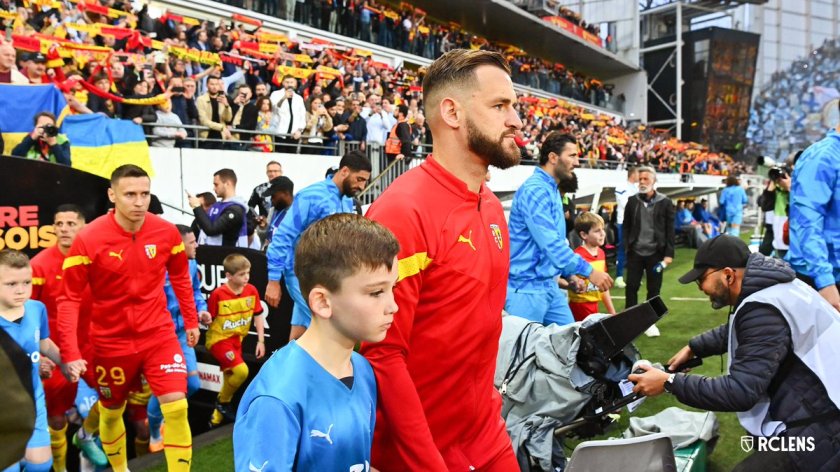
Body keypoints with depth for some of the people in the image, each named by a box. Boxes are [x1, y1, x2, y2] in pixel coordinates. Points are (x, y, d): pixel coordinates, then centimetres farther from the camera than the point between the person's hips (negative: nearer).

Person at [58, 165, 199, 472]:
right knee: (111, 412, 17)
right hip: (111, 341, -1)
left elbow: (180, 277, 9)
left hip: (159, 334, 1)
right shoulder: (88, 240, -18)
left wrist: (191, 321, 13)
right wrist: (70, 354, -16)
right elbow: (70, 299, -12)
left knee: (177, 407, -11)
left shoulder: (167, 232, -9)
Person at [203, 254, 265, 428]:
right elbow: (210, 321, -10)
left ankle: (217, 414, 40)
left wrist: (261, 341, -2)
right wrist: (206, 319, -34)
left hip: (236, 339, 6)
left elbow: (258, 316, 2)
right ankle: (223, 402, 4)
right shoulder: (218, 294, -20)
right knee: (241, 371, -24)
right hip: (219, 339, -6)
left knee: (230, 377, 17)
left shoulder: (251, 291, -7)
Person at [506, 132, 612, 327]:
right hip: (527, 286, -9)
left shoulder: (552, 190, 13)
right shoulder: (534, 190, -19)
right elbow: (550, 243, -26)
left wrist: (569, 274, 17)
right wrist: (589, 271, -23)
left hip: (550, 284, 10)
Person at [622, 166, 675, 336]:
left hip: (655, 253, -1)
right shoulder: (632, 201, 5)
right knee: (631, 286, 3)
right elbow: (626, 226, 7)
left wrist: (669, 254, -7)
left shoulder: (665, 202, -1)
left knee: (654, 289, 6)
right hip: (635, 252, 1)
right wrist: (627, 247, -3)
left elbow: (670, 230, -2)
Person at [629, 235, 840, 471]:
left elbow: (740, 391, -28)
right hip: (821, 407, 11)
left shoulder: (764, 311, -27)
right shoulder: (764, 284, 6)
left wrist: (669, 382, -22)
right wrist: (692, 348, 18)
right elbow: (732, 331, 27)